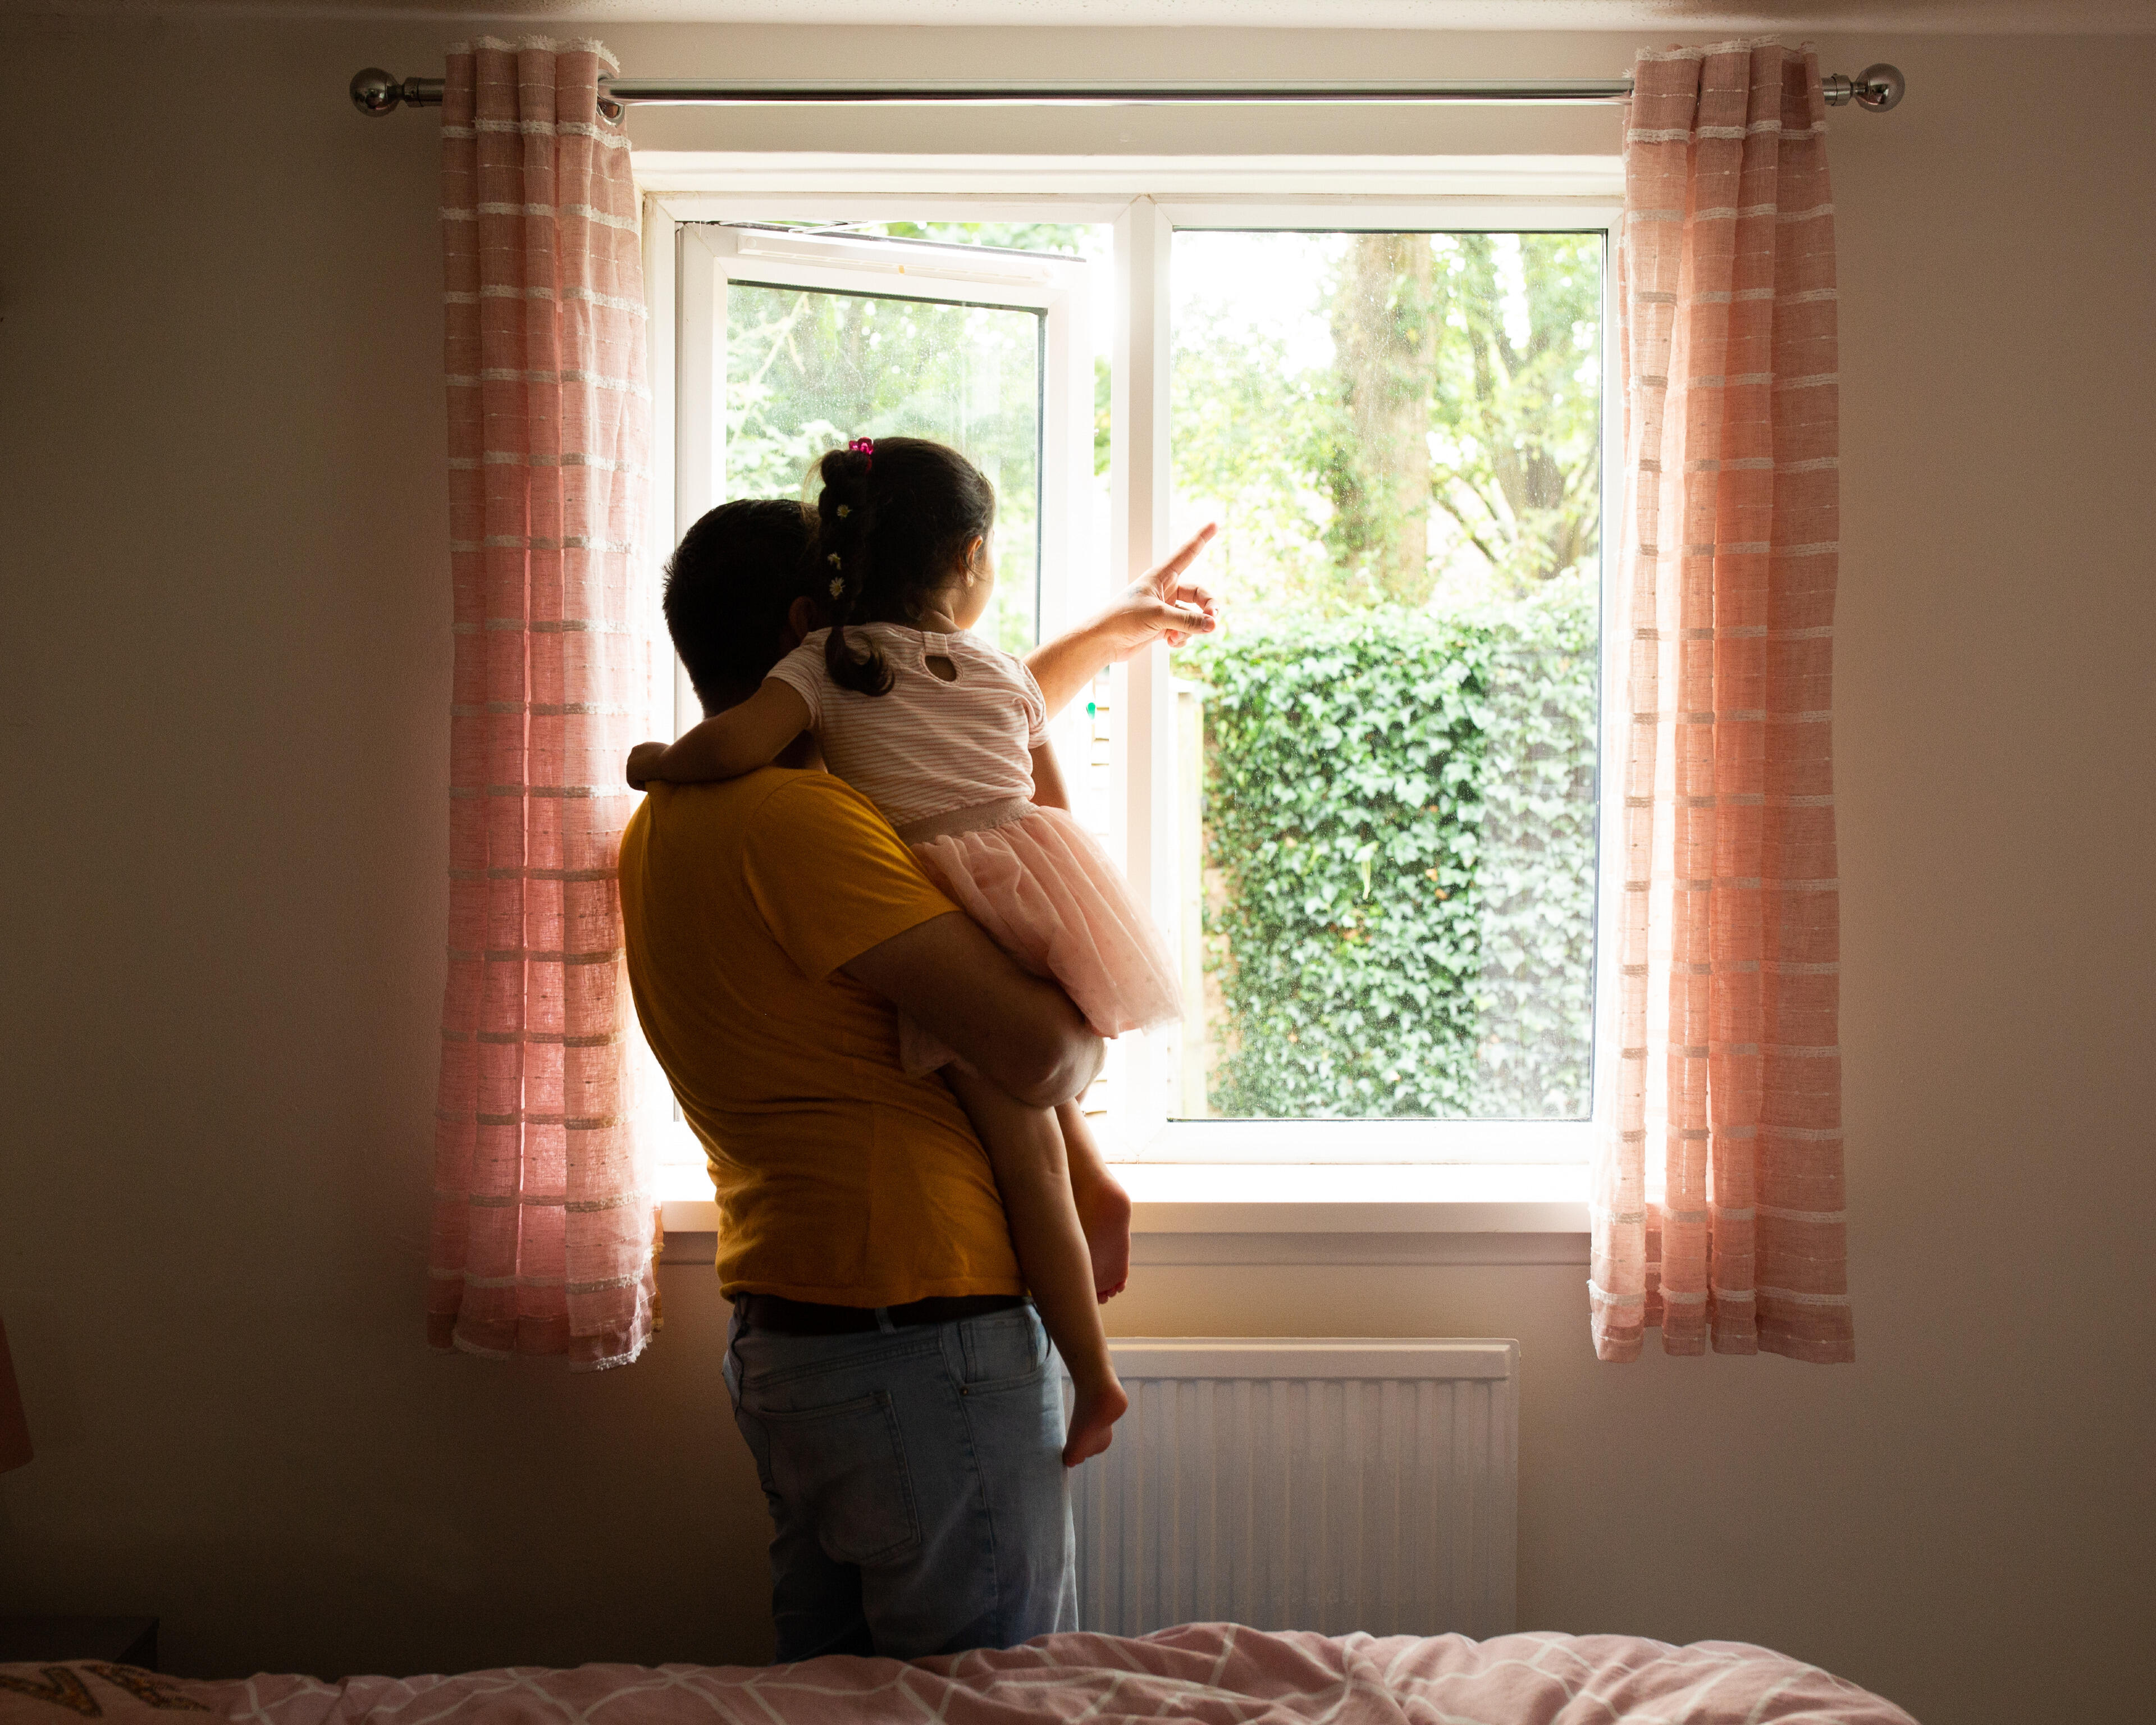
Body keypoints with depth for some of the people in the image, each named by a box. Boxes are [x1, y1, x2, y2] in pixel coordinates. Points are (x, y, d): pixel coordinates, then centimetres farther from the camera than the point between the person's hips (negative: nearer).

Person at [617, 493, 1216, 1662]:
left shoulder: (669, 819, 13)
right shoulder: (792, 818, -18)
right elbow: (1036, 1050, -23)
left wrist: (1109, 635, 36)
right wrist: (1088, 1034, 2)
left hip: (786, 1336, 10)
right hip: (920, 1340, -10)